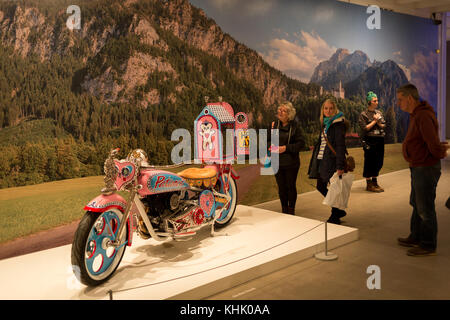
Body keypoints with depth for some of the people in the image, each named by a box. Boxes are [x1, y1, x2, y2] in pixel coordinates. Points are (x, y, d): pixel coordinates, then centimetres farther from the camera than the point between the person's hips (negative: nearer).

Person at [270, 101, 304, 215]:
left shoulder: (294, 126, -6)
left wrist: (286, 148, -18)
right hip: (277, 162, 3)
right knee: (281, 187, 10)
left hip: (291, 162, -3)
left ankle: (291, 210, 21)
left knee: (291, 186, 6)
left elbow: (301, 143, -8)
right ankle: (284, 209, 24)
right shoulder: (274, 125, 4)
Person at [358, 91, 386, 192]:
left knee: (378, 162, 9)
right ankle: (369, 184, 6)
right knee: (369, 162, -3)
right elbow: (364, 128, -12)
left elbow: (383, 126, 10)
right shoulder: (363, 114, -4)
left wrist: (378, 121, -9)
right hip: (369, 141, -6)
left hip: (380, 140, 6)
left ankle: (375, 182, 22)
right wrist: (374, 121, -8)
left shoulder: (379, 113, 13)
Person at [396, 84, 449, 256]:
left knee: (425, 209, 0)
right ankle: (416, 237, 35)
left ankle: (428, 245, 13)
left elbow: (434, 144, -25)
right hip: (418, 167, 11)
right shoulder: (415, 115, 11)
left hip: (426, 168, -11)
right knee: (416, 204, 20)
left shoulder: (423, 116, -23)